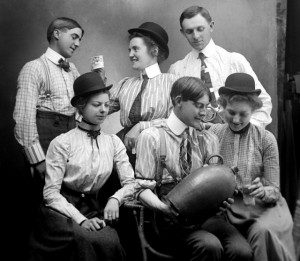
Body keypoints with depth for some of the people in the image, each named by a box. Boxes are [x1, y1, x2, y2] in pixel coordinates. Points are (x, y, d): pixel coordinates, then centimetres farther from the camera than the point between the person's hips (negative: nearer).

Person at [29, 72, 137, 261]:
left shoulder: (113, 142, 6)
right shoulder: (62, 143, -6)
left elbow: (130, 183, 3)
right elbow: (51, 193, -9)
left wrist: (115, 199, -18)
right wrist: (80, 219, -19)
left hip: (95, 209, 4)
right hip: (63, 210, -4)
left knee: (110, 242, -27)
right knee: (88, 241, -33)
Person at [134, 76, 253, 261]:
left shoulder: (208, 140, 15)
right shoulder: (151, 137, 2)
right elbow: (142, 187, -1)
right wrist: (163, 207, -21)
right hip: (172, 218, -3)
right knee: (209, 245, -33)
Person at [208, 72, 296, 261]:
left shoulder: (266, 139, 2)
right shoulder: (213, 134, 3)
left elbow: (274, 190, 1)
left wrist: (262, 191, -21)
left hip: (262, 205, 0)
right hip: (225, 205, 1)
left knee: (264, 231, -33)